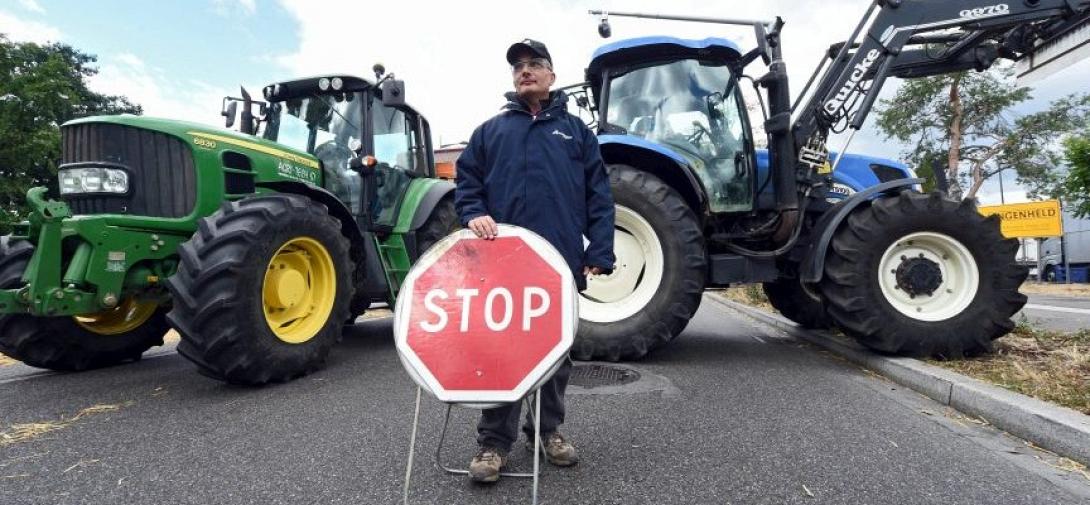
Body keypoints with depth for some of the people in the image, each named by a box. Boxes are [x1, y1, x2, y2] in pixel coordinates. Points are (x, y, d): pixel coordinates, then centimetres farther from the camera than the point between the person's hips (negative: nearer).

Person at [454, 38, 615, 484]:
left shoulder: (575, 130, 13)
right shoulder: (490, 131, 15)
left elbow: (599, 194, 6)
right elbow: (466, 182, 11)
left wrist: (600, 252, -4)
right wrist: (474, 214, -10)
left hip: (560, 262, 1)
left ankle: (548, 429, 28)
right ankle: (494, 440, 13)